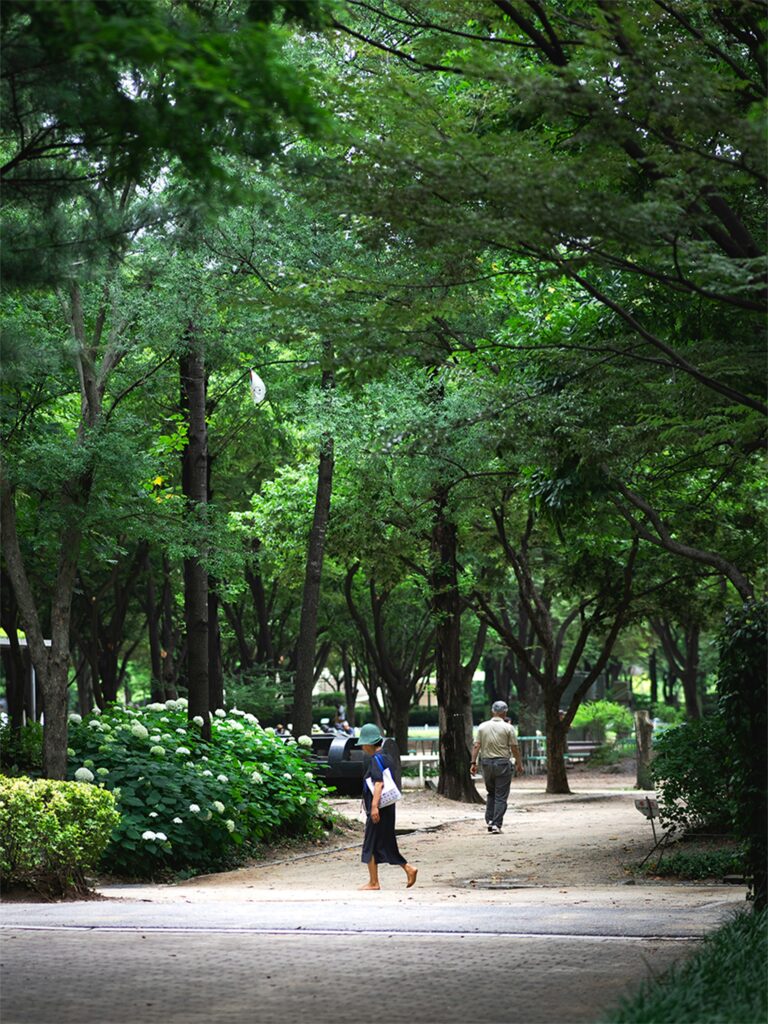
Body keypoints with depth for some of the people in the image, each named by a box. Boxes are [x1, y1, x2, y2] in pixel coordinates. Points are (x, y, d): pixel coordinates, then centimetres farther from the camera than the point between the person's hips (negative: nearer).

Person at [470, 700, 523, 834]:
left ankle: (489, 821, 9)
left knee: (491, 793, 18)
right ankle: (496, 824, -4)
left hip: (486, 762, 3)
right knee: (501, 796, 1)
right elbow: (514, 748, -5)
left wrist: (473, 763, 1)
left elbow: (476, 746, -1)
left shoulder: (482, 726, 4)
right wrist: (519, 764, 5)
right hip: (502, 763, -3)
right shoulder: (508, 728, -5)